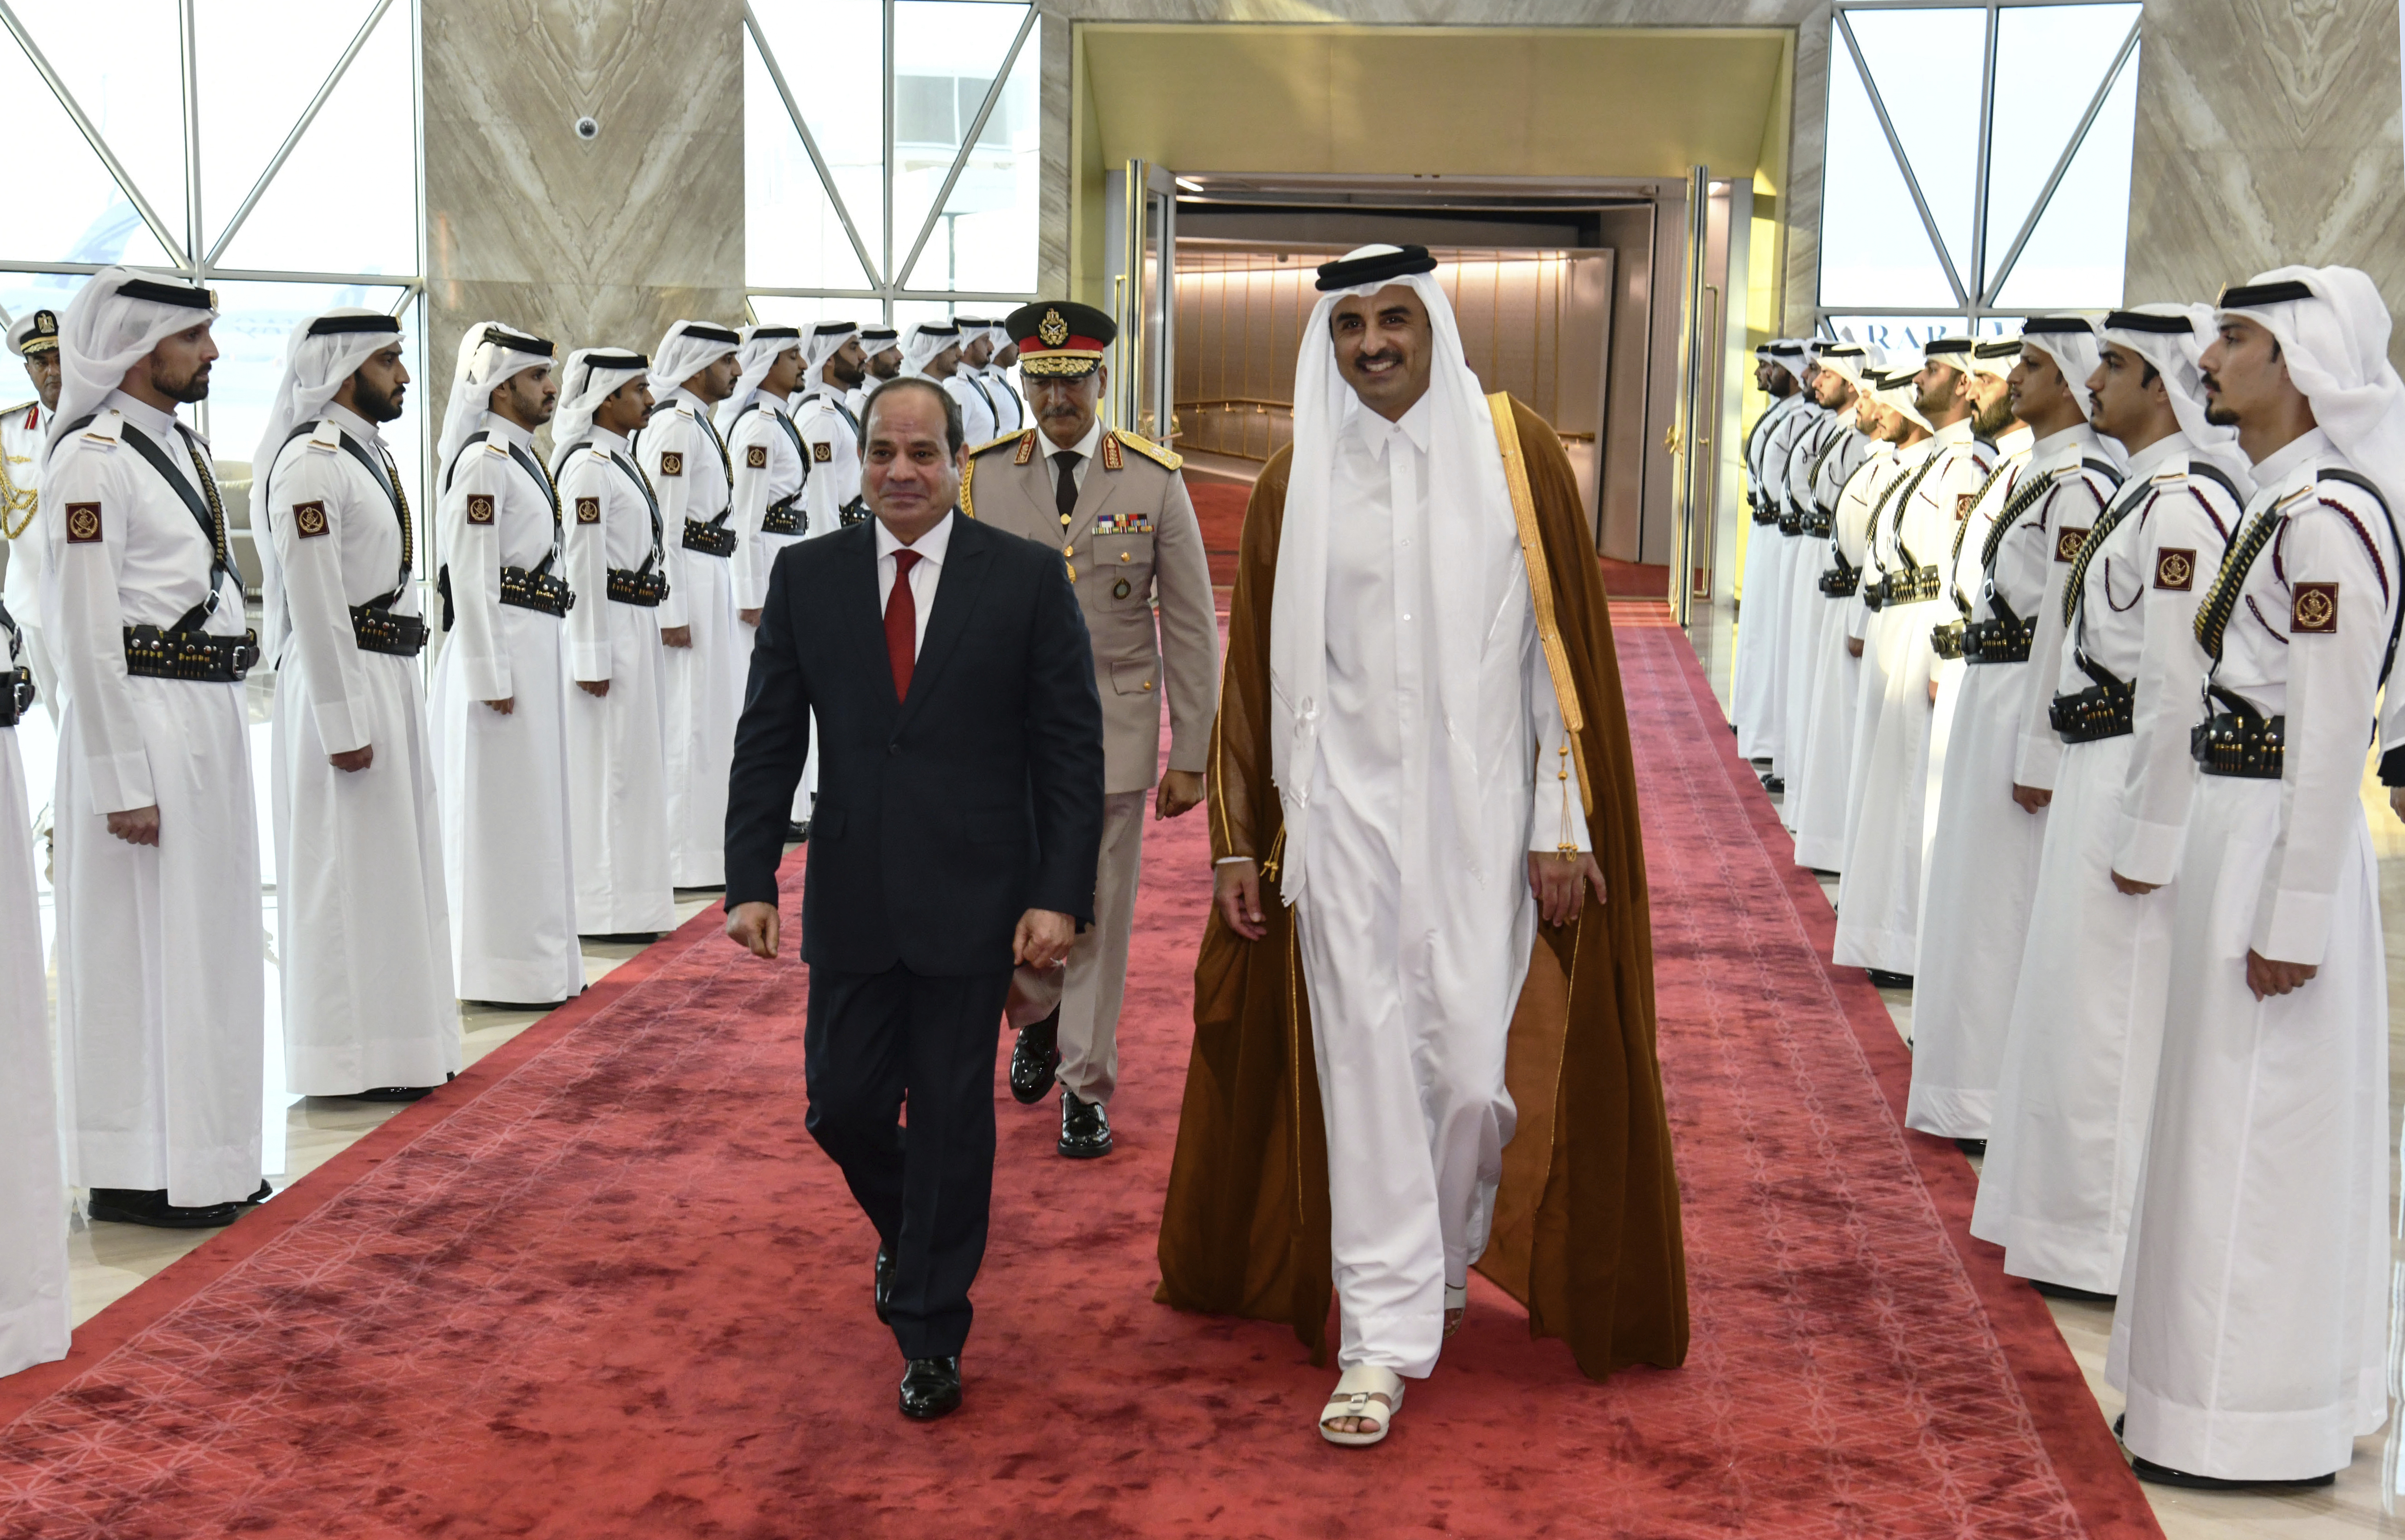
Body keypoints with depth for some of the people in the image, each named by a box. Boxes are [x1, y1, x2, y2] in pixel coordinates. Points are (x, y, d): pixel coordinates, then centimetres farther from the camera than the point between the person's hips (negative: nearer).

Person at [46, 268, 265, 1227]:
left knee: (205, 940, 14)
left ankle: (198, 1157, 24)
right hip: (138, 717, -9)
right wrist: (124, 782, -19)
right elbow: (88, 633, -16)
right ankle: (131, 1173, 8)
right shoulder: (93, 459, -12)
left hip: (212, 716, 9)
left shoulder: (184, 445, 15)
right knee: (140, 946, -2)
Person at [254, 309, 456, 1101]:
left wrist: (396, 695, 18)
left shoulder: (369, 451, 14)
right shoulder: (312, 463, -16)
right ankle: (353, 1058, 7)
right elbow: (314, 607, -20)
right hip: (341, 681, -10)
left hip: (392, 676, 10)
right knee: (351, 870, -2)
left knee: (397, 862, 15)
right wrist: (344, 726, -21)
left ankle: (401, 1040, 25)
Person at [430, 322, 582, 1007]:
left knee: (533, 806, 15)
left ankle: (538, 958, 23)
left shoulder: (522, 457, 16)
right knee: (501, 811, -4)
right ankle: (502, 969, 3)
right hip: (500, 648, -10)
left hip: (537, 645, 10)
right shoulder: (484, 462, -14)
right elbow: (471, 578, -19)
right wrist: (491, 677, -21)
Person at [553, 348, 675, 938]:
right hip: (607, 629, -10)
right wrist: (592, 659, -20)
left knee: (634, 763, 14)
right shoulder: (588, 465, -15)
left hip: (638, 629, 10)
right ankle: (606, 910, 4)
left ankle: (631, 897, 24)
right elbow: (582, 568, -18)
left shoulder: (621, 459, 14)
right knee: (607, 767, -3)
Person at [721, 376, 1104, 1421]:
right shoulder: (807, 577, 4)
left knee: (952, 1121, 5)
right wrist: (750, 881, -3)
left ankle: (931, 1337, 20)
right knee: (842, 1107, 8)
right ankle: (907, 1230, 41)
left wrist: (1061, 894, -11)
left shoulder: (1027, 579, -3)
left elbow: (1071, 747, -4)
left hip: (973, 902, -2)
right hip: (851, 902, 3)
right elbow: (767, 741, 5)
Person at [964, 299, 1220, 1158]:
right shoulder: (983, 478, 0)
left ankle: (1086, 1086, 19)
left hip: (1112, 731, -1)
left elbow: (1190, 628, -1)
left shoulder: (1155, 482, -3)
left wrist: (1191, 756, -3)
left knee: (1099, 913, 5)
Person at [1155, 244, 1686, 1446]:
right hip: (1344, 809, 1)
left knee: (1470, 1068, 0)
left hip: (1478, 811, -1)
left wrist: (1564, 822, -4)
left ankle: (1444, 1254, 32)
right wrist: (1240, 839, 8)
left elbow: (1565, 641, -1)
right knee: (1364, 1065, 0)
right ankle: (1382, 1338, 9)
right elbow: (1258, 671, 8)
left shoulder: (1514, 451, -1)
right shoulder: (1294, 485, 4)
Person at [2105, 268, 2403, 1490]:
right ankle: (2230, 1377, 31)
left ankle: (2250, 1425, 13)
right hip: (2234, 830, 10)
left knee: (2257, 1129, 0)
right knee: (2233, 1117, 17)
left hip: (2279, 843, -10)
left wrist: (2294, 920, -20)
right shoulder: (2285, 504, 11)